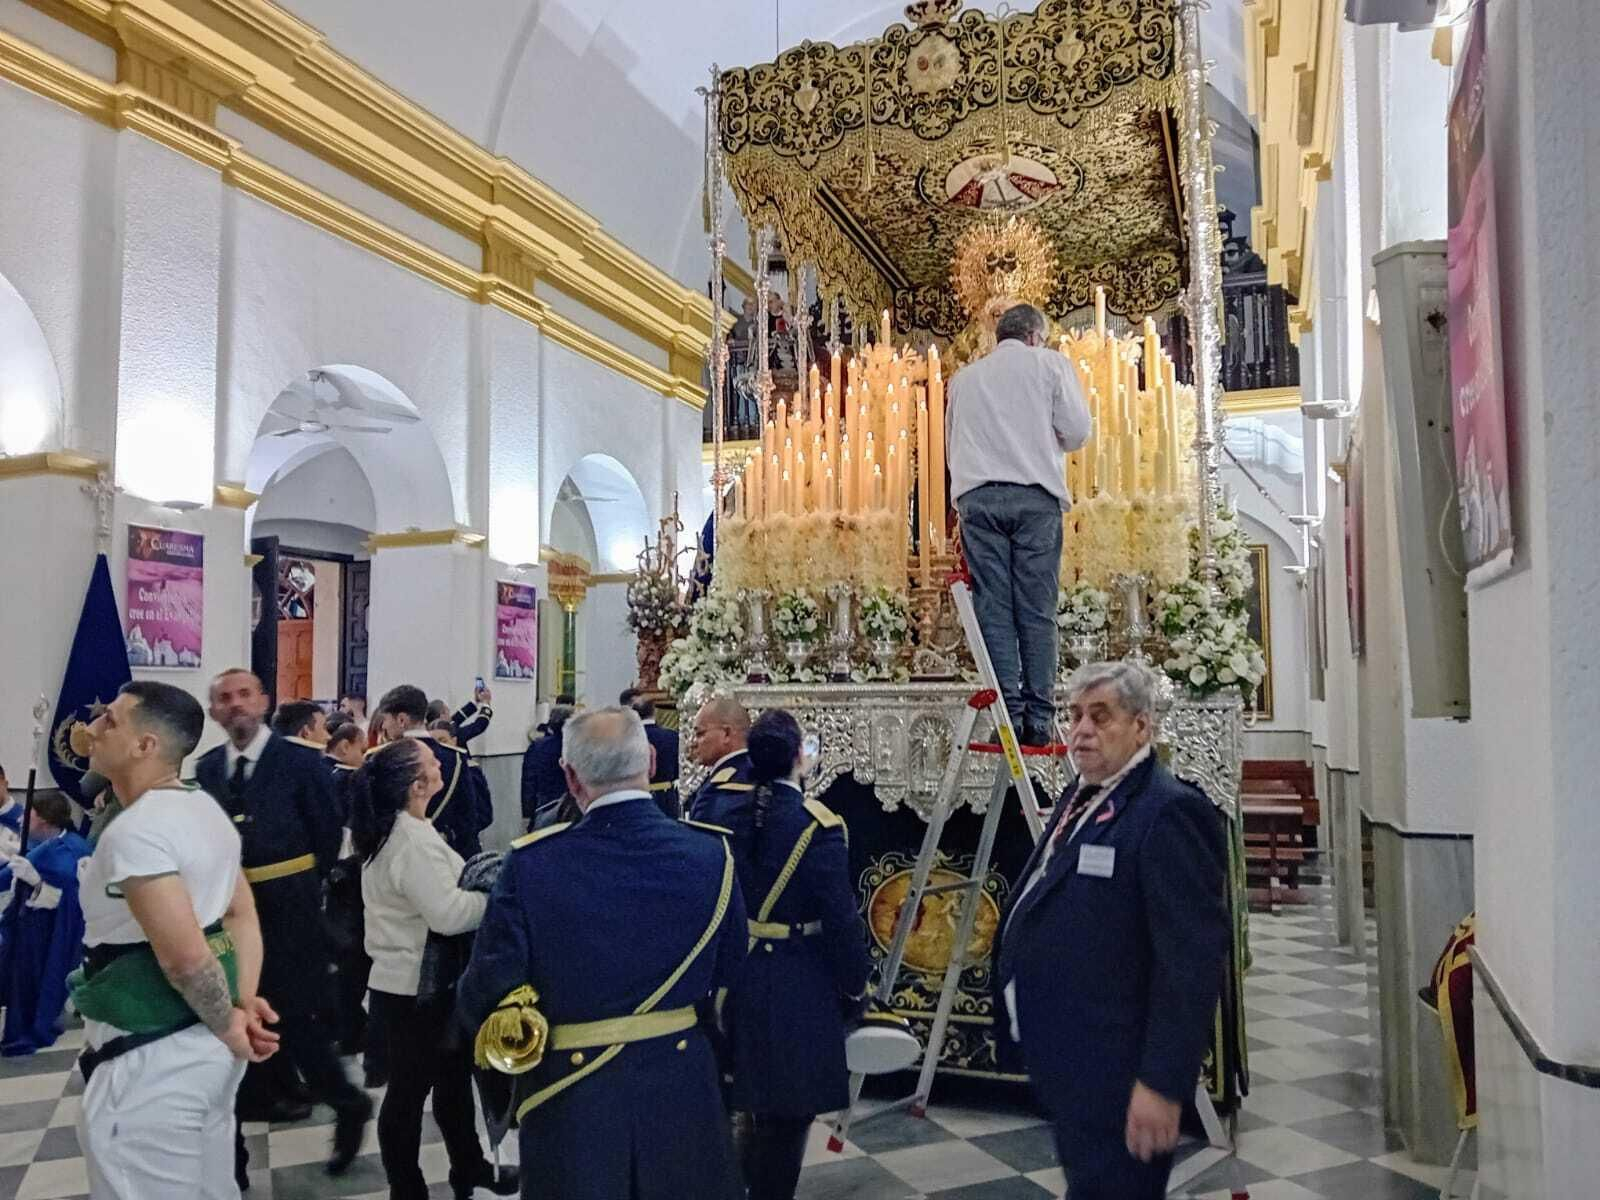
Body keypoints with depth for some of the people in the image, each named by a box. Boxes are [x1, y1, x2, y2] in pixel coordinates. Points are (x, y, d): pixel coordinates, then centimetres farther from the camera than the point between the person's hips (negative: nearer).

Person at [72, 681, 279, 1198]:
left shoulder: (132, 831, -21)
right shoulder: (207, 809, 7)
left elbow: (185, 956, -25)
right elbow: (243, 916, 8)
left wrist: (229, 1029, -10)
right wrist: (245, 1005, 0)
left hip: (149, 1064, -9)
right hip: (208, 1048, 9)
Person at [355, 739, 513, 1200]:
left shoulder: (391, 831, 7)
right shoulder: (412, 841, -24)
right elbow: (448, 913, -29)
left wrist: (481, 882, 6)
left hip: (405, 980, 9)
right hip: (417, 988, -9)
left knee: (452, 1077, 20)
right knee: (411, 1090, 6)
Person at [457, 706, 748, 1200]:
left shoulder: (530, 864, -19)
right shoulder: (711, 854, -13)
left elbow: (483, 996, -11)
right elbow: (728, 972, 1)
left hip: (571, 1099, -1)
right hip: (681, 1083, 2)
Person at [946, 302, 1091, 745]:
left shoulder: (964, 376, 22)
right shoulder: (1049, 363, 13)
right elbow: (1076, 430, 6)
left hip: (977, 495, 2)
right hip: (1035, 495, -2)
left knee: (993, 608, 0)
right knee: (1036, 611, -1)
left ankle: (1009, 713, -6)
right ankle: (1039, 719, -3)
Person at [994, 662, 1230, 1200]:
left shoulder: (1170, 811, -19)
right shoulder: (1077, 799, 10)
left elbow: (1192, 959, -23)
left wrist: (1164, 1083, -24)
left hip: (1118, 1077, -9)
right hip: (1065, 1063, 9)